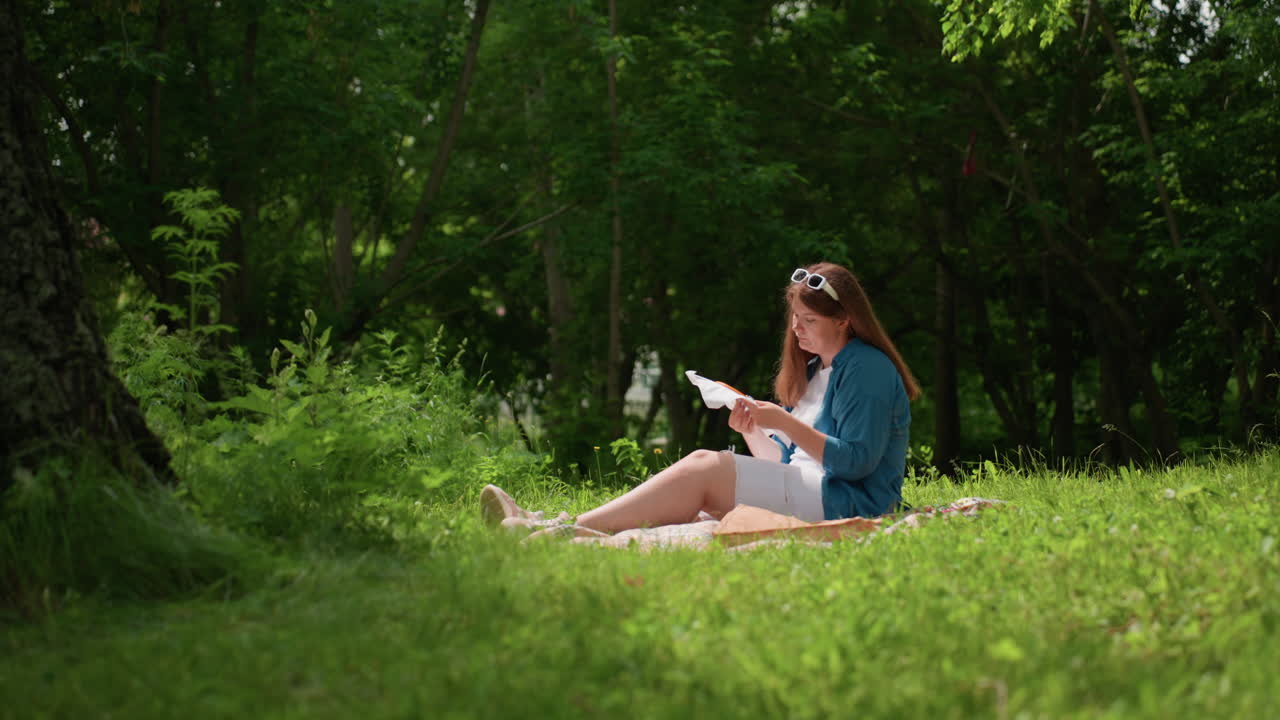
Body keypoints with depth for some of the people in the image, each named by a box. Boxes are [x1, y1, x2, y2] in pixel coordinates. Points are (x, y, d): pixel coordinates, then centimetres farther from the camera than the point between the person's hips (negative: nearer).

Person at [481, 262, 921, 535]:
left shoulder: (867, 369, -6)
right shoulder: (814, 370, 21)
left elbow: (856, 460, -16)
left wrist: (785, 423, -19)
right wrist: (752, 431, -2)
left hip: (841, 501, -8)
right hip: (803, 490, 8)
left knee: (704, 469, -20)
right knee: (702, 464, -11)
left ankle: (573, 530, -29)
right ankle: (558, 527, -26)